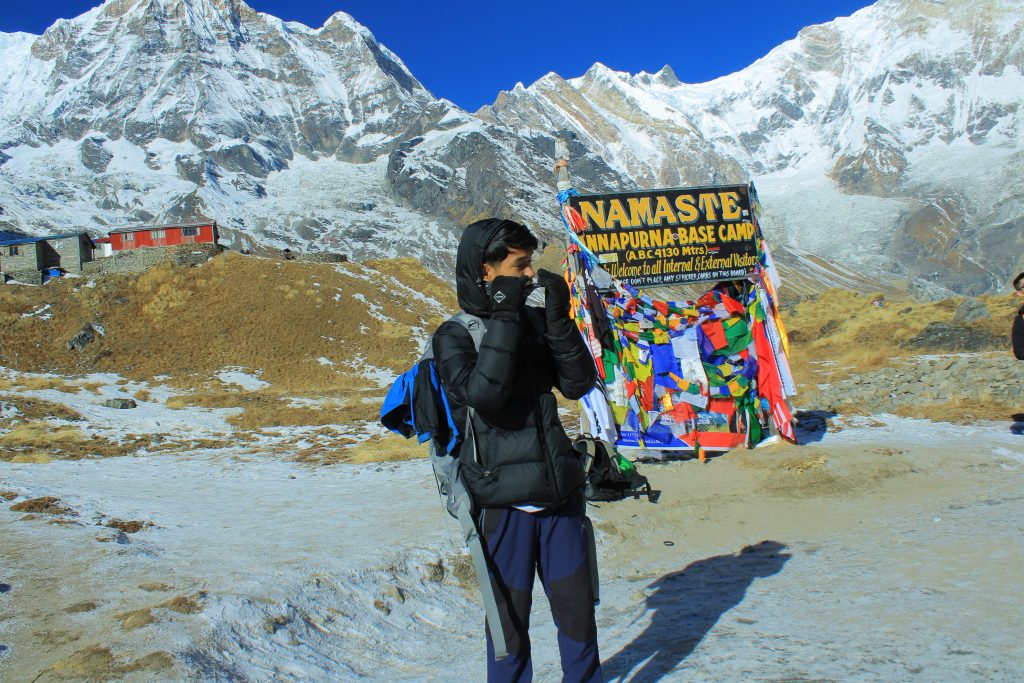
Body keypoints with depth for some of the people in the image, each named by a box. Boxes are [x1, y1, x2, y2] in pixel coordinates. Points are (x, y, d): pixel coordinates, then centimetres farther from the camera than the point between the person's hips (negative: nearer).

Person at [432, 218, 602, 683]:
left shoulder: (534, 321, 7)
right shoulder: (454, 336, -7)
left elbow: (579, 383, 1)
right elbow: (483, 392, -25)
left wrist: (558, 319, -9)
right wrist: (504, 317, -20)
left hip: (560, 491, 5)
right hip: (504, 500, -4)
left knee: (577, 603, 14)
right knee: (511, 613, 8)